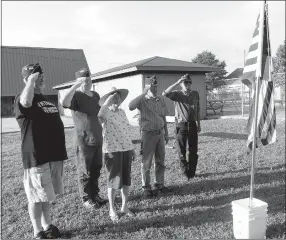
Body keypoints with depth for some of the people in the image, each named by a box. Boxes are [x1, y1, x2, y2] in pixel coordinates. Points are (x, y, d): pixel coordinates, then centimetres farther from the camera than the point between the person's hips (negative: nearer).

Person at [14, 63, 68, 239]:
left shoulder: (47, 100, 17)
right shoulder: (22, 99, -9)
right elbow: (26, 102, -37)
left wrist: (61, 151, 19)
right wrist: (31, 81, -25)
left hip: (53, 155, 8)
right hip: (37, 157, -7)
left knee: (47, 195, 18)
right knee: (36, 196, 4)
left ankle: (47, 225, 32)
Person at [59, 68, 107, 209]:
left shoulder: (96, 95, 11)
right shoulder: (76, 96, -11)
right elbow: (63, 102, -35)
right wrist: (76, 85, -35)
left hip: (98, 139, 7)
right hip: (84, 141, -7)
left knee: (96, 170, 16)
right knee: (85, 172, 5)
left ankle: (95, 195, 31)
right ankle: (86, 199, 19)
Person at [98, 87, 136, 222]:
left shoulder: (122, 112, 12)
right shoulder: (106, 113, -9)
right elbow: (100, 115, -36)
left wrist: (132, 147, 16)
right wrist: (110, 97, -26)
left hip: (126, 149, 6)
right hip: (112, 150, -6)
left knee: (126, 179, 12)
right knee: (113, 180, 4)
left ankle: (124, 206, 27)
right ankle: (112, 210, 19)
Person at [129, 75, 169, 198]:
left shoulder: (161, 99, 6)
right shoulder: (143, 100, -9)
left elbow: (164, 117, 13)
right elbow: (131, 106, -31)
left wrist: (166, 133, 13)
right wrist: (144, 93, -28)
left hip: (160, 133, 5)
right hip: (148, 134, -5)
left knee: (160, 161, 14)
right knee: (146, 162, 4)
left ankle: (159, 184, 29)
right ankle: (146, 188, 16)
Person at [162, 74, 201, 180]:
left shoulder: (195, 94, 6)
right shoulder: (177, 94, -4)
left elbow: (197, 110, 13)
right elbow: (165, 94, -24)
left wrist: (199, 124, 12)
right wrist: (177, 83, -24)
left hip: (192, 124, 3)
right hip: (181, 125, -3)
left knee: (193, 150, 9)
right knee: (182, 150, 6)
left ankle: (192, 171, 24)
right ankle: (185, 172, 21)